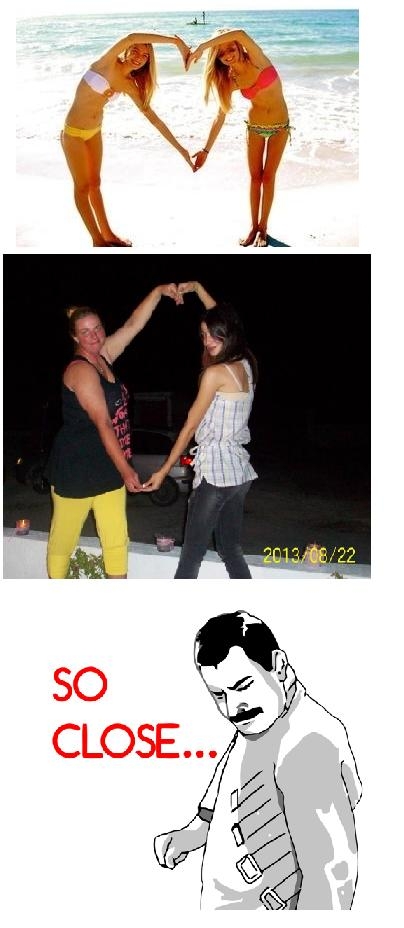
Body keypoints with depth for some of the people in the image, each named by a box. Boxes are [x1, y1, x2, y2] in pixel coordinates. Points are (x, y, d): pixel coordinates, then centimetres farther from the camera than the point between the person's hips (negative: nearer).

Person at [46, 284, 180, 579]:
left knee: (117, 540, 6)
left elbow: (133, 325, 9)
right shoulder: (81, 370, -16)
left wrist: (159, 291, -3)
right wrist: (126, 470, -24)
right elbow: (103, 424, -21)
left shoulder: (104, 357, 7)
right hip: (75, 467, -8)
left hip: (108, 467, 8)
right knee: (64, 539, 6)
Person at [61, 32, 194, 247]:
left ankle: (107, 234, 30)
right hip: (74, 133, -7)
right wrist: (175, 40, -38)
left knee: (95, 183, 19)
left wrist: (179, 147, 0)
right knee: (83, 186, 6)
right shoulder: (108, 64, -20)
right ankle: (97, 239, 15)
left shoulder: (129, 85, -3)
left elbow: (152, 117, 2)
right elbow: (131, 37, -37)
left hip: (94, 131, 7)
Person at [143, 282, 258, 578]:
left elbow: (190, 426, -9)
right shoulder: (246, 365, 7)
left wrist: (164, 471, -2)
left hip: (215, 473, -8)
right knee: (232, 551, 14)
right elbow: (221, 318, 26)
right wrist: (197, 287, 29)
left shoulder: (215, 373, -14)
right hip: (240, 473, 8)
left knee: (191, 556, -2)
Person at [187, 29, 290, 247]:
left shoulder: (256, 60, -20)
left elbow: (241, 34, -40)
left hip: (280, 127, -3)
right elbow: (220, 116, -5)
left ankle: (263, 228, 14)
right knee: (255, 176, 6)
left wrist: (201, 47, -38)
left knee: (268, 177, 3)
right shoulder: (229, 80, -10)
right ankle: (254, 226, 19)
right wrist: (206, 150, -8)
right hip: (255, 127, 3)